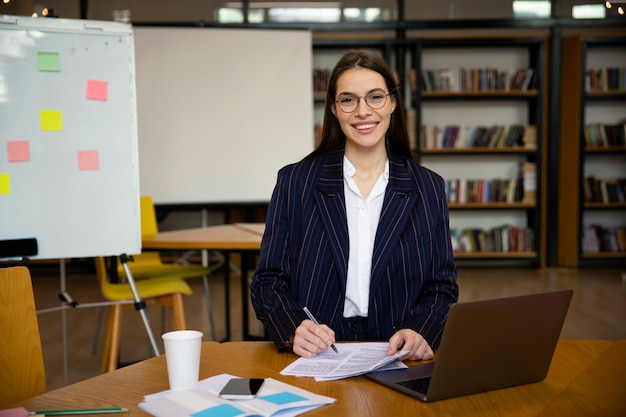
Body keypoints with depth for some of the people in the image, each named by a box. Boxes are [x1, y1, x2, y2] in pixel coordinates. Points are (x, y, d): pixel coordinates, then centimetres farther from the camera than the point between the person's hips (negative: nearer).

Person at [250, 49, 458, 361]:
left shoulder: (427, 188, 7)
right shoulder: (294, 182, 4)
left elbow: (442, 286, 9)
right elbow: (268, 280, 4)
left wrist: (419, 332, -12)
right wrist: (294, 330, -16)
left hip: (398, 363, 1)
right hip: (312, 360, 0)